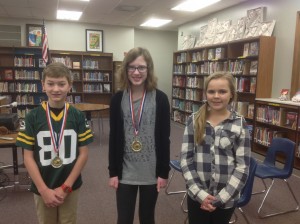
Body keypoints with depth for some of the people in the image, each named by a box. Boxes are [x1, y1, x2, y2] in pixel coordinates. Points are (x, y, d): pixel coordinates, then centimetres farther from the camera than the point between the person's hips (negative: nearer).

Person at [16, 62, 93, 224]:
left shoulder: (78, 116, -7)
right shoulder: (32, 117, -8)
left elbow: (83, 154, -5)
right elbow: (28, 157, -5)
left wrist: (65, 187, -9)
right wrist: (44, 189, -11)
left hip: (70, 187, 0)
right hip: (42, 189, 0)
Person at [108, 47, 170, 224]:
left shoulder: (160, 99, -7)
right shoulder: (118, 99, -2)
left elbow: (164, 139, -5)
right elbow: (114, 138, 1)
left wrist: (163, 172, -5)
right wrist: (113, 171, 0)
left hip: (151, 172, -1)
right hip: (125, 172, 1)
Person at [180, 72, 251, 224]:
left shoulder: (239, 124, -6)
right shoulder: (194, 120, -4)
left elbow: (243, 166, -7)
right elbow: (185, 159, -5)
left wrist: (220, 198, -10)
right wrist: (200, 193, -11)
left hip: (226, 197, 0)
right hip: (197, 195, 0)